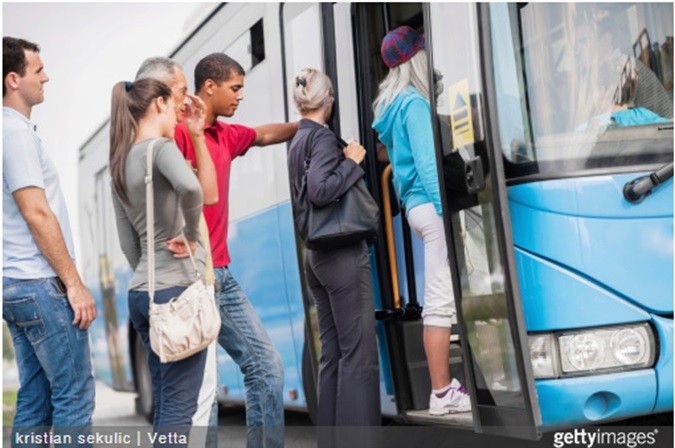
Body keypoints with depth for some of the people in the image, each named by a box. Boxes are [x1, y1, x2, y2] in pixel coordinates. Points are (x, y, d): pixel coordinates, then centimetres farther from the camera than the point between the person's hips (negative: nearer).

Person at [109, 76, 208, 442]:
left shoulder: (119, 164, 15)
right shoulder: (160, 147, -9)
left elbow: (128, 244, 16)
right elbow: (190, 187, -31)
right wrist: (190, 235, -16)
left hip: (141, 292, 8)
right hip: (178, 287, -8)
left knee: (165, 405, 13)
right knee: (179, 406, -5)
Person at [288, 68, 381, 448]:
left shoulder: (297, 142, 14)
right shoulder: (323, 137, -11)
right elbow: (321, 191, -23)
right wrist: (352, 161, -12)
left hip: (316, 254, 9)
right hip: (342, 252, -9)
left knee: (333, 352, 10)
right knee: (359, 351, -5)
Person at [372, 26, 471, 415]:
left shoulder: (396, 104, 19)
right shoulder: (415, 103, -9)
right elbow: (427, 163, -17)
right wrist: (449, 211, -20)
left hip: (418, 205, 10)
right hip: (433, 206, -10)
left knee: (439, 301, 10)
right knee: (441, 301, -9)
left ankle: (444, 387, 14)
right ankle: (443, 393, -8)